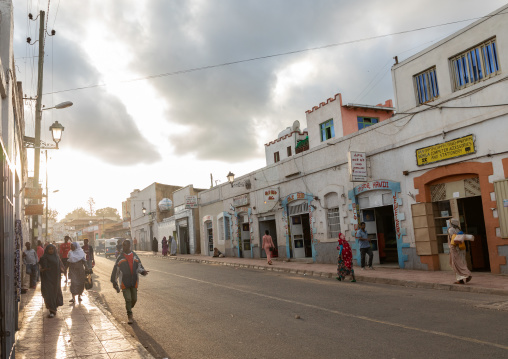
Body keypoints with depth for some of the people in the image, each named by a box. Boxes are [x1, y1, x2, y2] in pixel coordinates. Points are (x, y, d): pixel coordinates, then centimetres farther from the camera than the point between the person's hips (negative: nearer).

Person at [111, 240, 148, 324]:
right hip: (124, 283, -2)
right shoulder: (120, 258, 0)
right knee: (128, 299, -7)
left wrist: (143, 271, -10)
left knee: (134, 299, 8)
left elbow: (139, 266, 12)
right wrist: (114, 282, 4)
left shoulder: (135, 256, 8)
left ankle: (129, 309, 36)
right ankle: (129, 315, 8)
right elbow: (115, 270, 4)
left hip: (134, 282, 3)